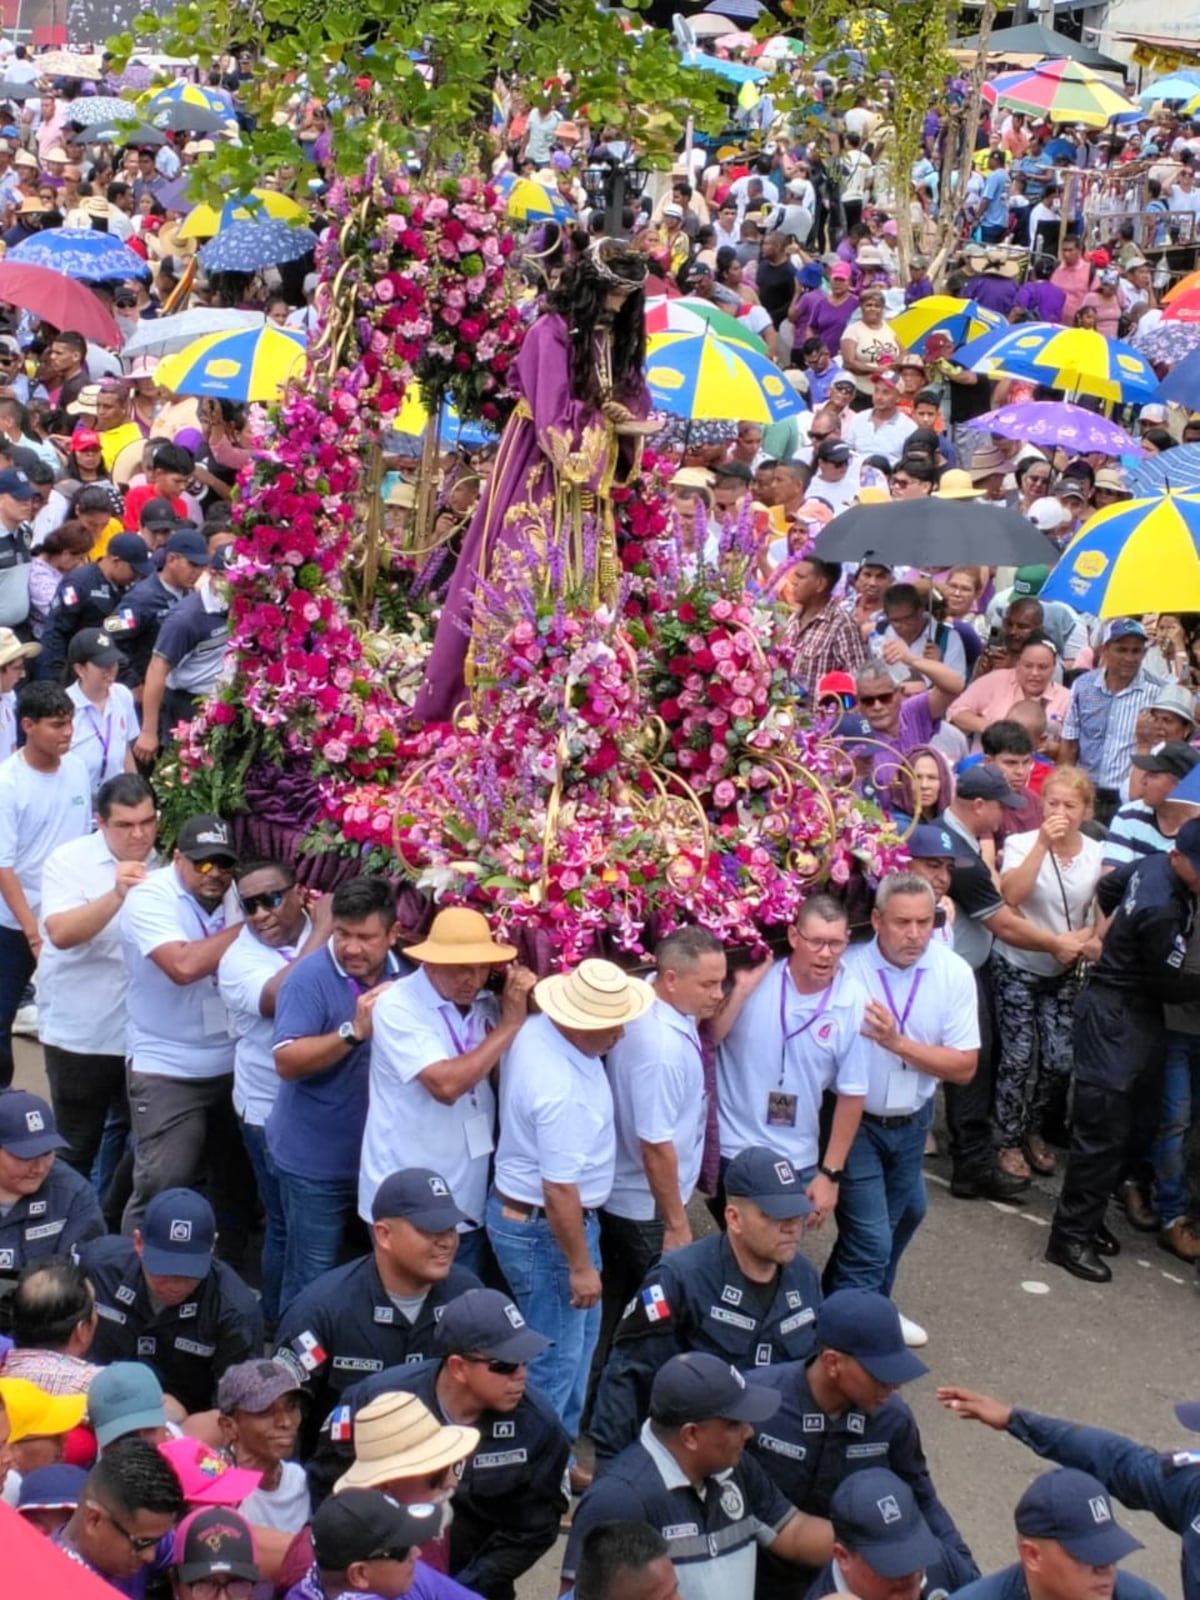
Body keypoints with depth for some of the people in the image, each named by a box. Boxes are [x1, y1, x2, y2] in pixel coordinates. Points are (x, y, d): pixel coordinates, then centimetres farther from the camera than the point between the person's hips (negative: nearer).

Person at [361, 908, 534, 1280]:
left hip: (469, 1202, 6)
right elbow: (446, 1085, -27)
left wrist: (524, 1005, -10)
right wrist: (510, 1023, -21)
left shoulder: (486, 1004, 4)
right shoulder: (397, 1007, -16)